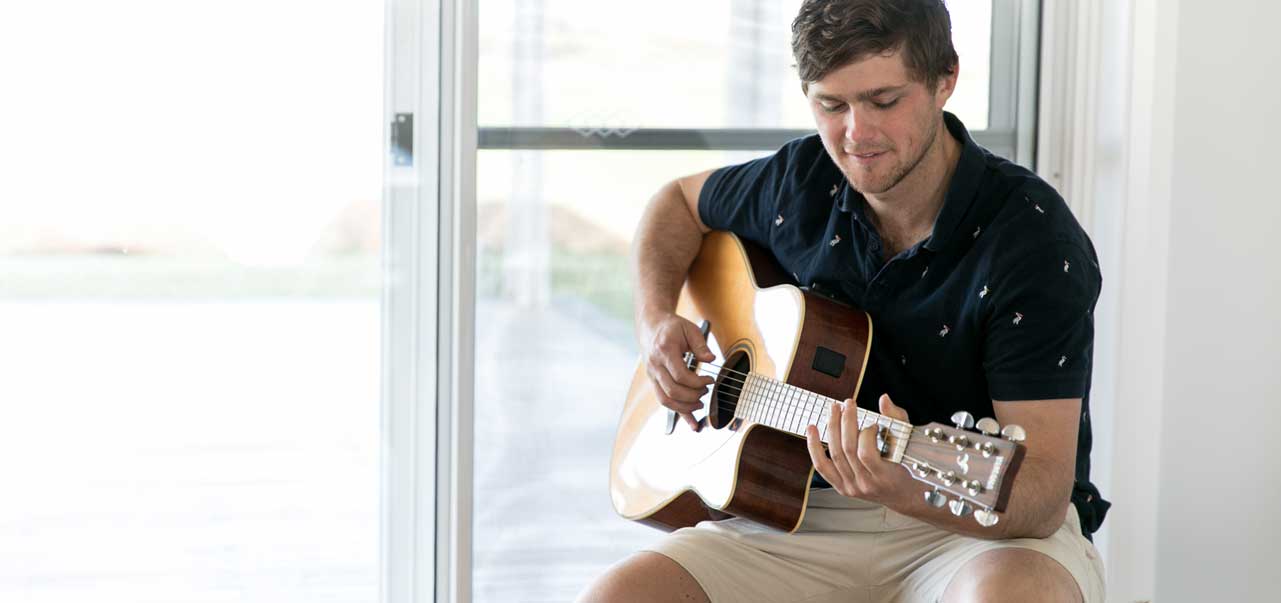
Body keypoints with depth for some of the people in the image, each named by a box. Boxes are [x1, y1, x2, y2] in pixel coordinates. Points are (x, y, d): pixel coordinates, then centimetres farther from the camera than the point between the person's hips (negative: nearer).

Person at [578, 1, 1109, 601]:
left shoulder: (1034, 242, -17)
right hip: (810, 516, 5)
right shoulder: (803, 181, 1)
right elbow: (678, 201, 25)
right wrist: (656, 317, 5)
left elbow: (1043, 495, -23)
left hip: (987, 529, -4)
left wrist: (913, 493, -44)